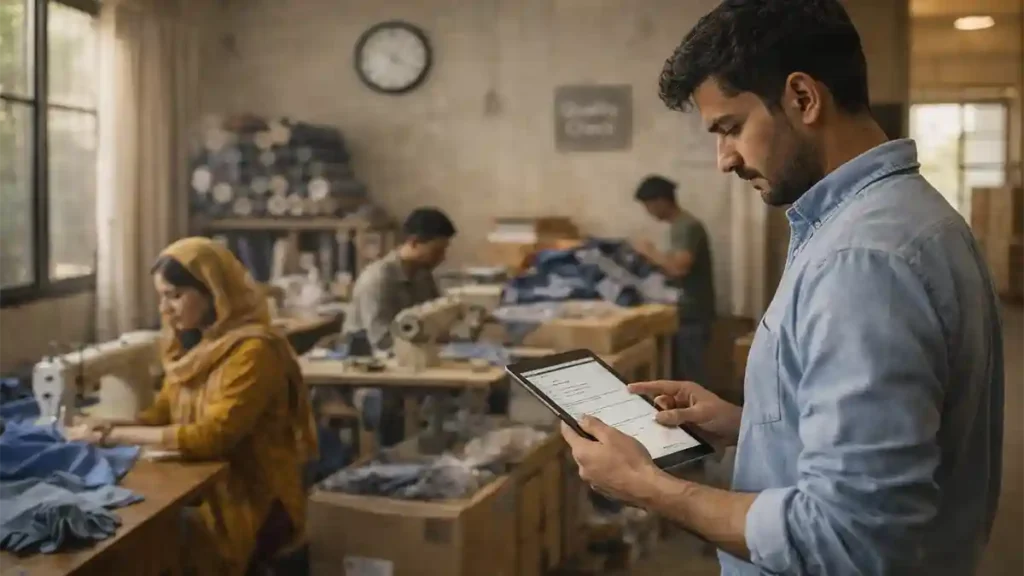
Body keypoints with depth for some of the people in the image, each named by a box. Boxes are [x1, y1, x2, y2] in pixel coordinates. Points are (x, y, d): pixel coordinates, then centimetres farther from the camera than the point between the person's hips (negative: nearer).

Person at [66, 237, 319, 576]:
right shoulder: (194, 345, 8)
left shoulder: (253, 352, -19)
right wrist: (107, 426, -8)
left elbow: (212, 437, -24)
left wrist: (114, 436, -21)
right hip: (206, 489, 7)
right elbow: (163, 413, 12)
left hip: (252, 503, -7)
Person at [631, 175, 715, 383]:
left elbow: (679, 268, -28)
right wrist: (652, 257, 5)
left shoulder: (689, 227, -17)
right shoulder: (677, 226, 13)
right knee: (678, 373, 13)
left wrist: (651, 251, -15)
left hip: (693, 315, -10)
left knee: (690, 376, -6)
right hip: (683, 311, 10)